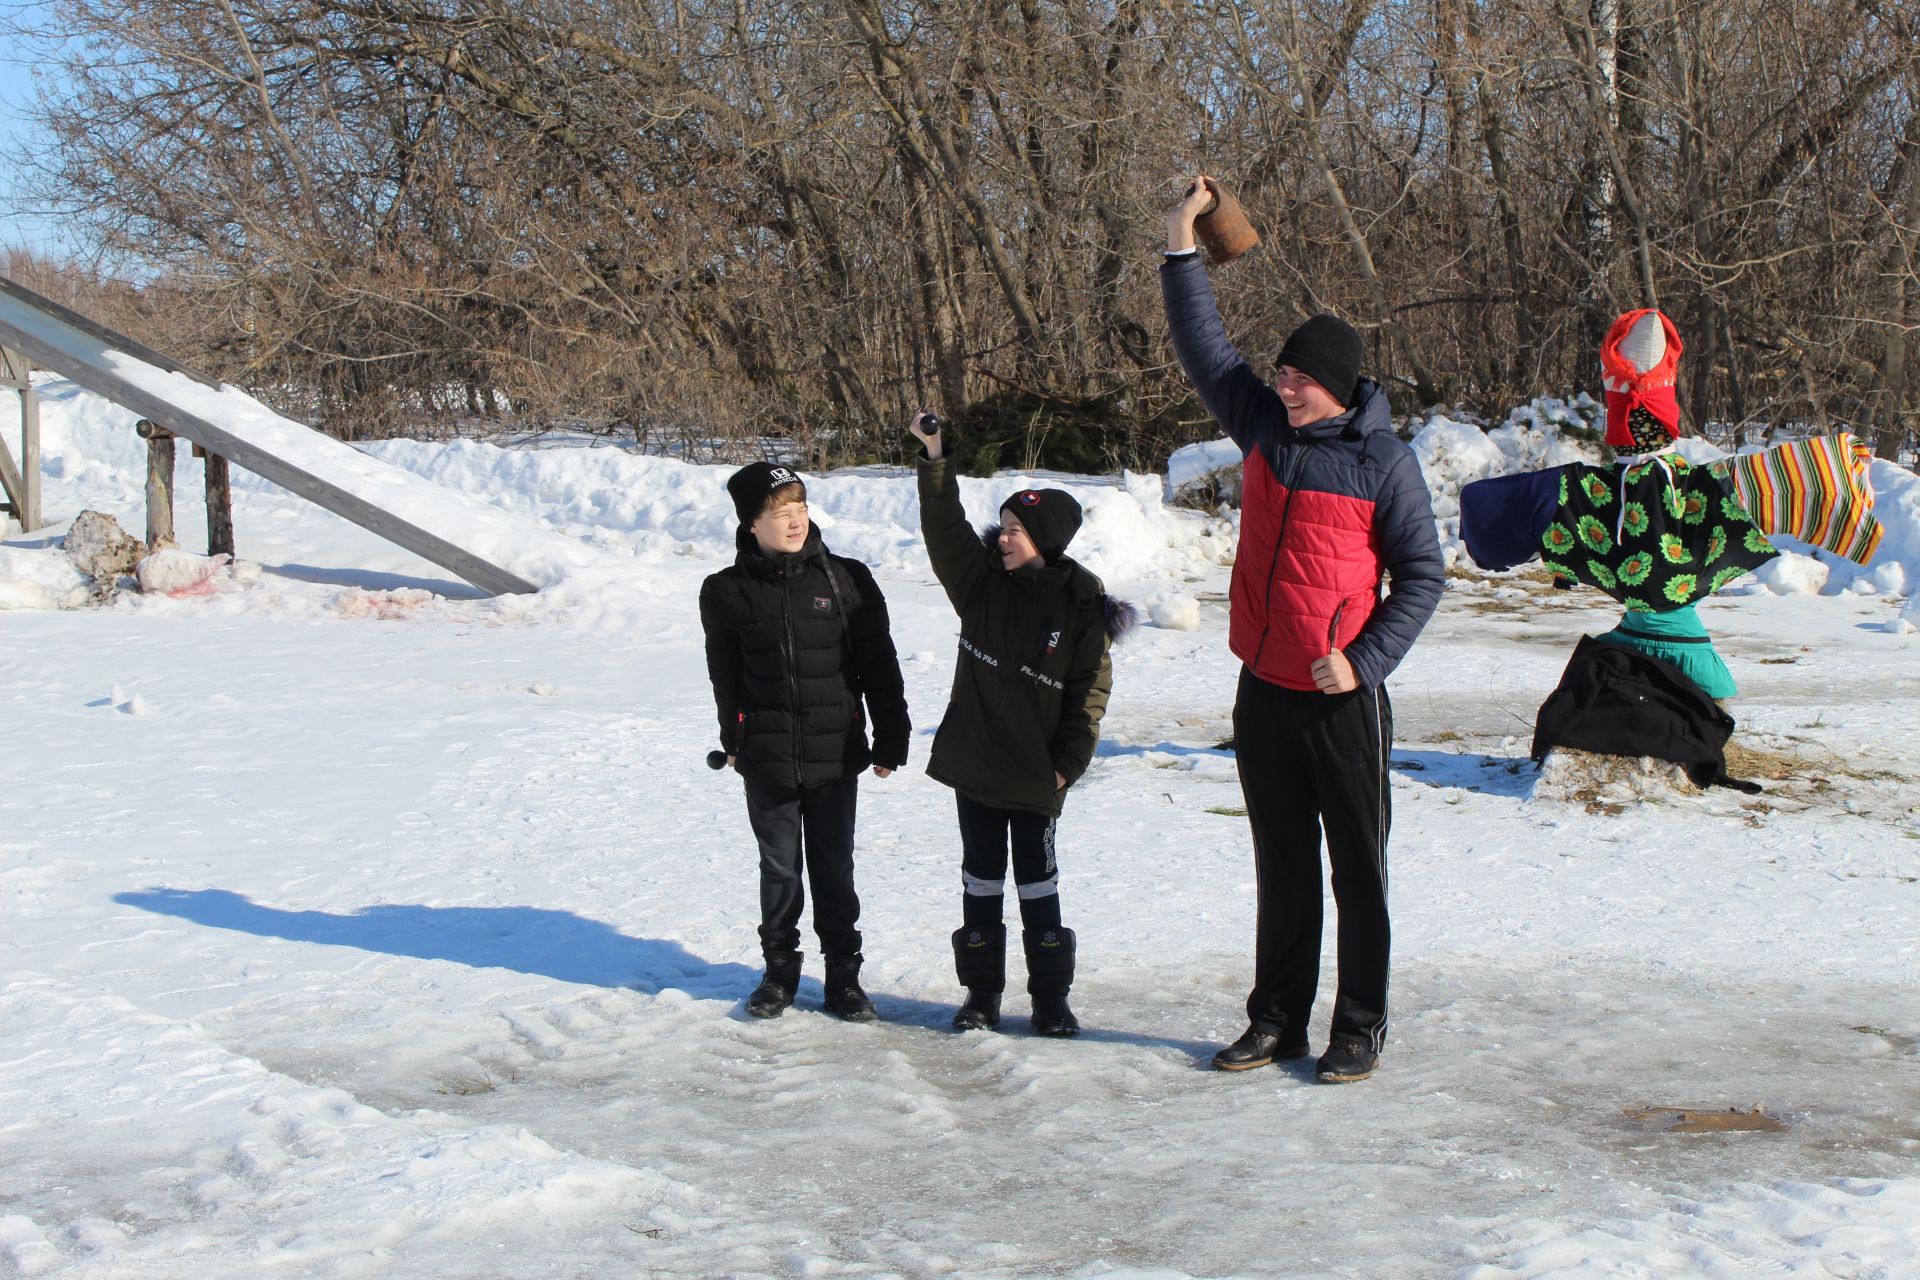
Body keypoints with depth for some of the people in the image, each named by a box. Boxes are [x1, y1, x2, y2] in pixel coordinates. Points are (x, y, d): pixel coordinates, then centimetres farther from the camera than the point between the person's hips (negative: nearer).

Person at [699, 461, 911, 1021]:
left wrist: (890, 740, 2)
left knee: (834, 869, 8)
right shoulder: (729, 592, -1)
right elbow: (725, 676, 11)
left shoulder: (847, 580, -2)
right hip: (766, 759, 0)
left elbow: (879, 667, 3)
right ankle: (780, 970, 24)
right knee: (779, 868, 10)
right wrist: (733, 742, 13)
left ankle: (843, 974, 20)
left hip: (834, 756, 0)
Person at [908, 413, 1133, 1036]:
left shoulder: (1083, 607, -9)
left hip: (1037, 774, -3)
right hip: (974, 763, 4)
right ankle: (982, 992, 19)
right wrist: (935, 457, -12)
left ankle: (1051, 997, 14)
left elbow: (1090, 694, -8)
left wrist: (1068, 764, -11)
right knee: (981, 878, 10)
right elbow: (944, 527, -3)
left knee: (1037, 880, 4)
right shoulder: (982, 581, 2)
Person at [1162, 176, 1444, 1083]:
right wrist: (1181, 245, 6)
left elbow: (1422, 576, -5)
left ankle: (1360, 1029, 12)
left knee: (1358, 870, 3)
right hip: (1263, 694, 5)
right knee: (1281, 869, 13)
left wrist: (1364, 662, -15)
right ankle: (1277, 1019, 22)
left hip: (1343, 700, -5)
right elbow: (1204, 348, 13)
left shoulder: (1382, 461, -7)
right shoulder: (1264, 428, 6)